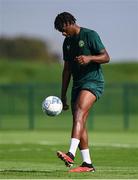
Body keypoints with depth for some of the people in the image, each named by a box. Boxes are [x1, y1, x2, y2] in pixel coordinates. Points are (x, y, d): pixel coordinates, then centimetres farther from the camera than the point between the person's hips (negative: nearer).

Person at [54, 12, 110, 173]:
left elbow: (106, 57, -9)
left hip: (93, 82, -8)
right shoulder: (67, 42, 16)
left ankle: (71, 154, -40)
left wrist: (89, 58, -27)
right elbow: (67, 70, 21)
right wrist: (63, 96, 19)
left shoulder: (90, 35, -6)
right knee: (79, 123, 2)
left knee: (79, 115, -26)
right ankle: (87, 164, 6)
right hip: (77, 84, 8)